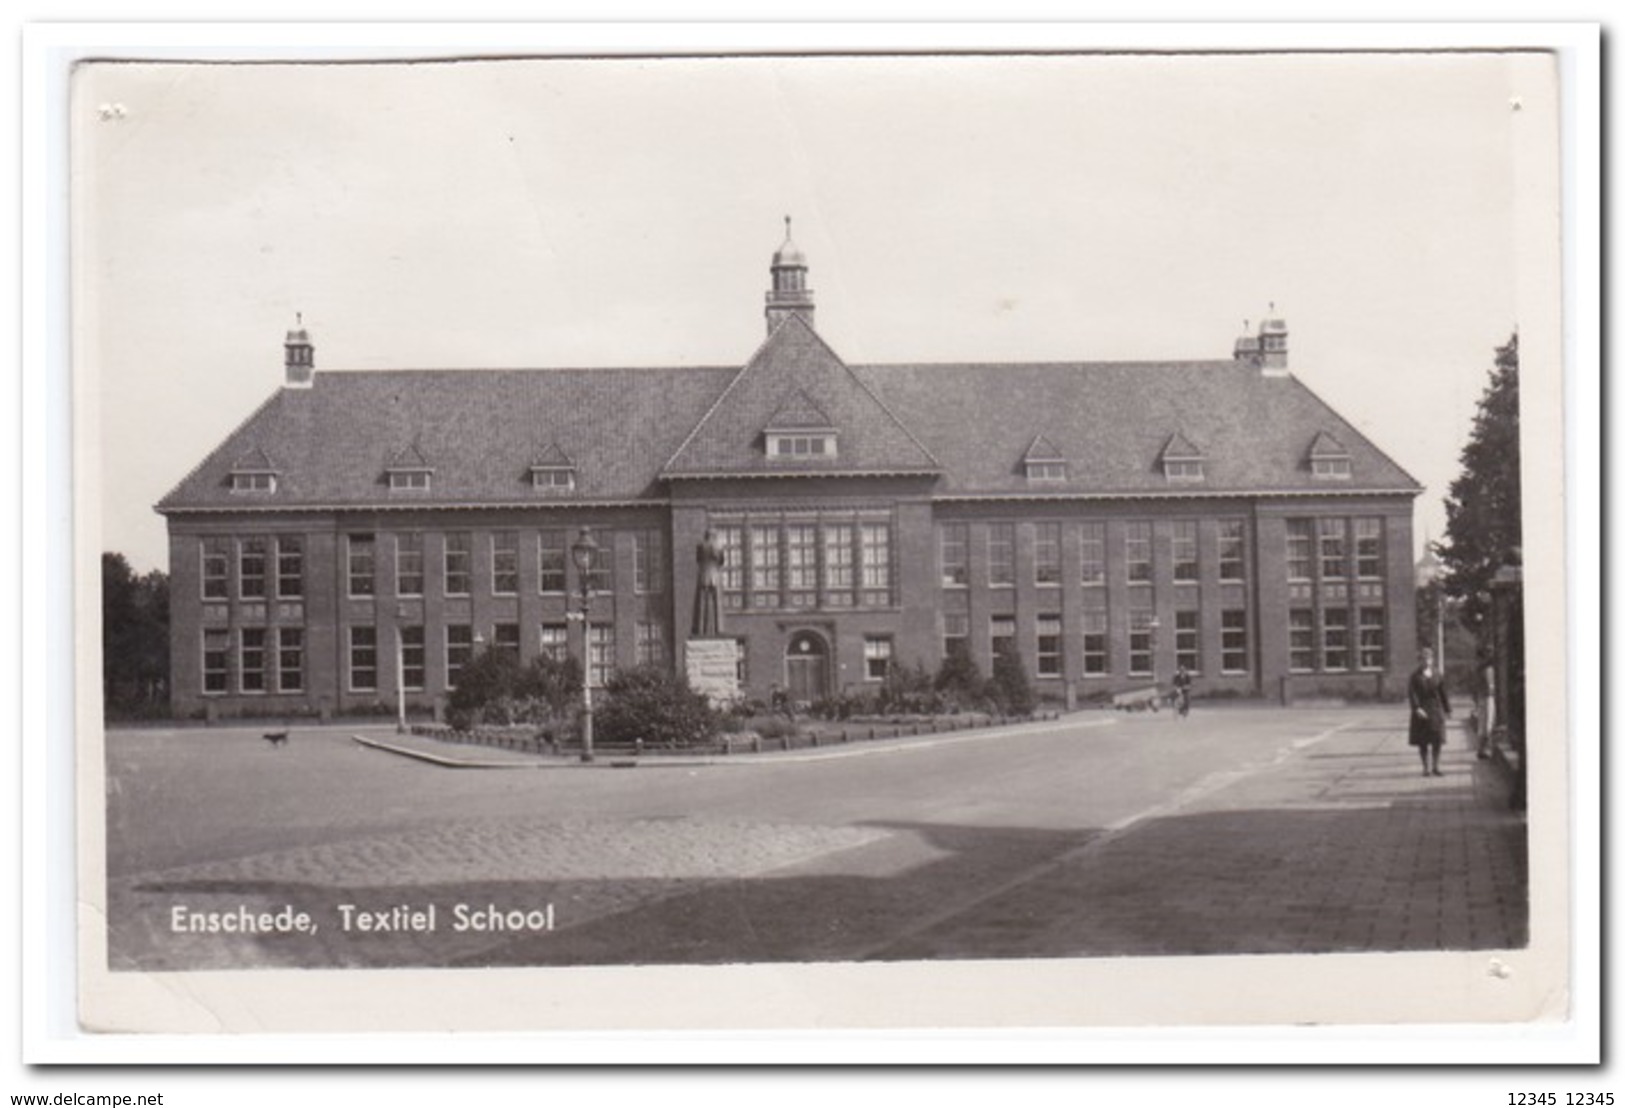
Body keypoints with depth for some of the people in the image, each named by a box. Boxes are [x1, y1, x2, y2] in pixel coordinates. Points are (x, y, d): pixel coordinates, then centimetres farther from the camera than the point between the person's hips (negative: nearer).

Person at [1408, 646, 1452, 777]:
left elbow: (1442, 693, 9)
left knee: (1437, 740, 1)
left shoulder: (1438, 675, 6)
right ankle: (1425, 768, 10)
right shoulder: (1416, 676, -2)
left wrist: (1447, 709, 9)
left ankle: (1435, 767, 11)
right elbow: (1413, 694, -9)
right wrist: (1417, 708, -20)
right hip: (1421, 711, -2)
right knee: (1422, 742, 2)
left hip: (1436, 710, 2)